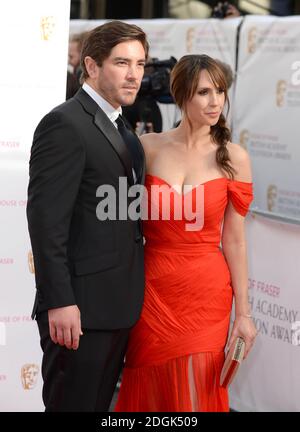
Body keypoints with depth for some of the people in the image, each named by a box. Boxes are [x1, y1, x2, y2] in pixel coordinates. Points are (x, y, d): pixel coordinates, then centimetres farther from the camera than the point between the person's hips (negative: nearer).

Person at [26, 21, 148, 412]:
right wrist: (60, 302, -22)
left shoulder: (119, 129, 16)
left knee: (98, 404, 14)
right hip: (81, 308, -9)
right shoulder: (65, 124, -13)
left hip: (118, 306, 9)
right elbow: (46, 219, -18)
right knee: (71, 404, 0)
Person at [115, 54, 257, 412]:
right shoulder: (148, 147, -2)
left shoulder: (233, 158, -3)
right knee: (149, 391, 12)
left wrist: (243, 312, -2)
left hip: (206, 292, -1)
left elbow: (234, 239, -1)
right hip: (152, 288, 1)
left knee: (196, 393, 6)